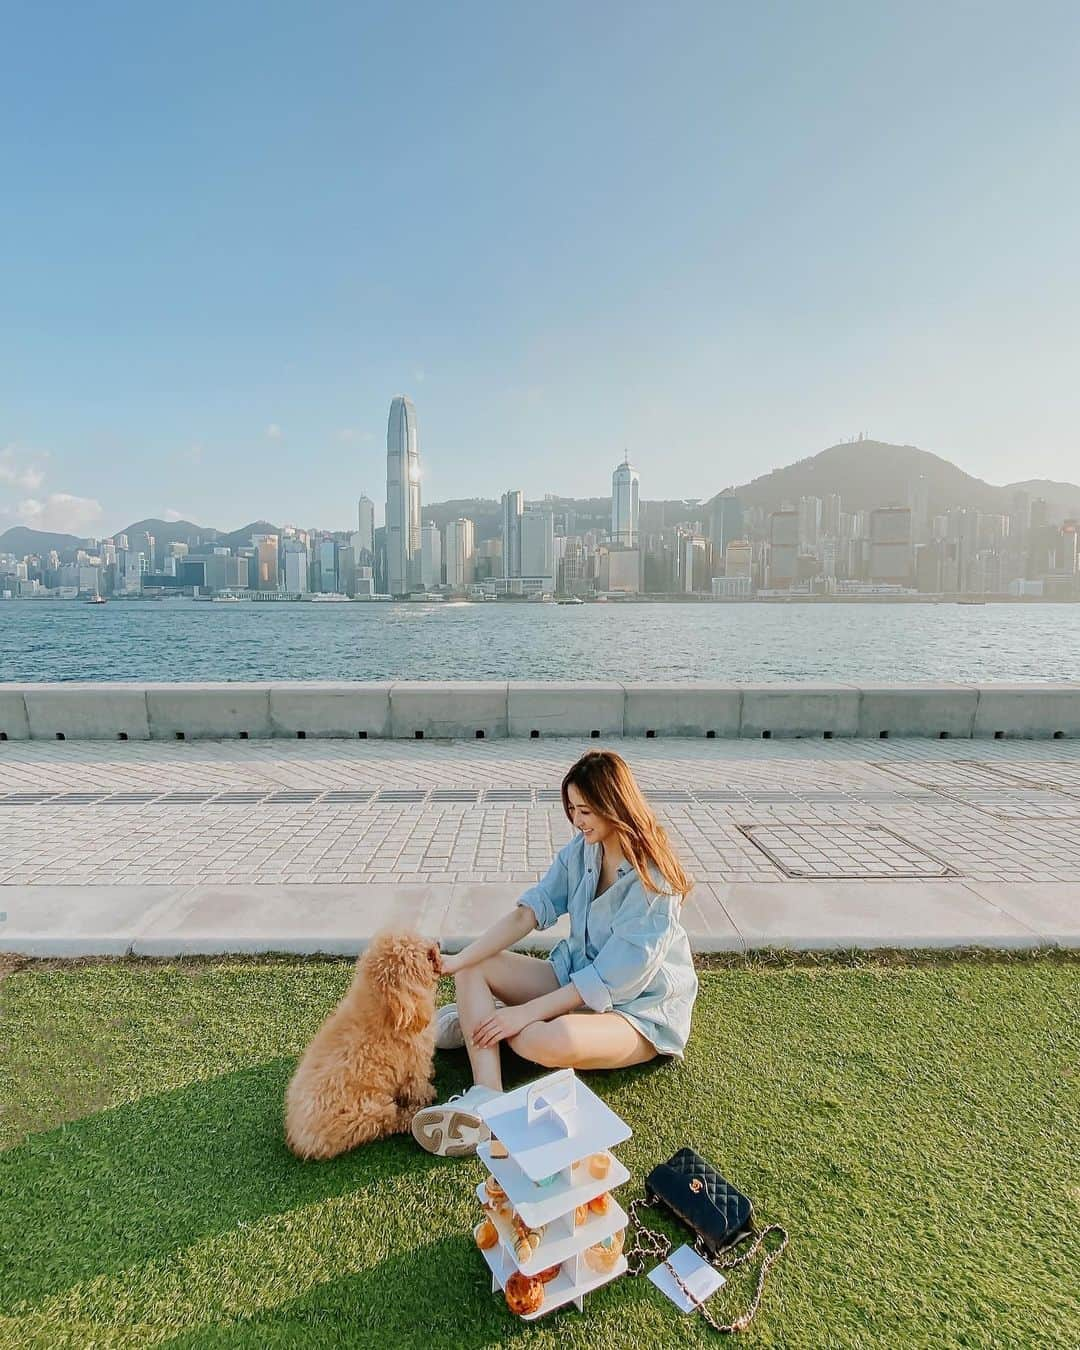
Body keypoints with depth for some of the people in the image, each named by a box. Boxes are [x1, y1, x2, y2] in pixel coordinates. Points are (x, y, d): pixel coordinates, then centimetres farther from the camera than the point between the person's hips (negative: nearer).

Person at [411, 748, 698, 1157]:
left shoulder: (654, 881, -25)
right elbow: (528, 911, -9)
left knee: (556, 1041, -38)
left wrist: (526, 1012, -25)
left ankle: (479, 1018, -8)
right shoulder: (580, 851, -4)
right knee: (473, 968, -8)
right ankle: (486, 1096, -22)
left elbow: (611, 978, -25)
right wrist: (458, 961, -20)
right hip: (577, 976, 7)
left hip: (639, 1007, -7)